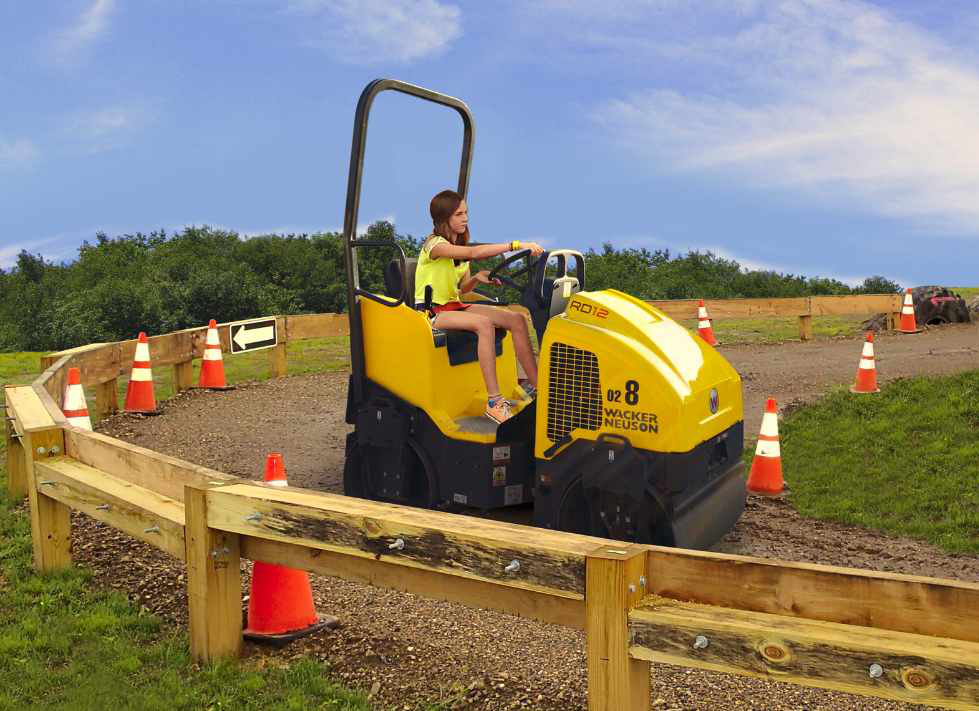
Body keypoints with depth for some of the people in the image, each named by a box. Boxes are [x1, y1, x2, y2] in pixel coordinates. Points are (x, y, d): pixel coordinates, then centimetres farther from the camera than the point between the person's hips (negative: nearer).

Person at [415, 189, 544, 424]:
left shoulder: (460, 247, 14)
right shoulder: (434, 244, -14)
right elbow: (474, 253, -31)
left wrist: (476, 279, -9)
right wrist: (515, 245, -36)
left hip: (454, 306, 8)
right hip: (432, 311, -8)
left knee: (516, 319, -11)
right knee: (484, 323, -36)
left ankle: (535, 384, -10)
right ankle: (494, 401, -36)